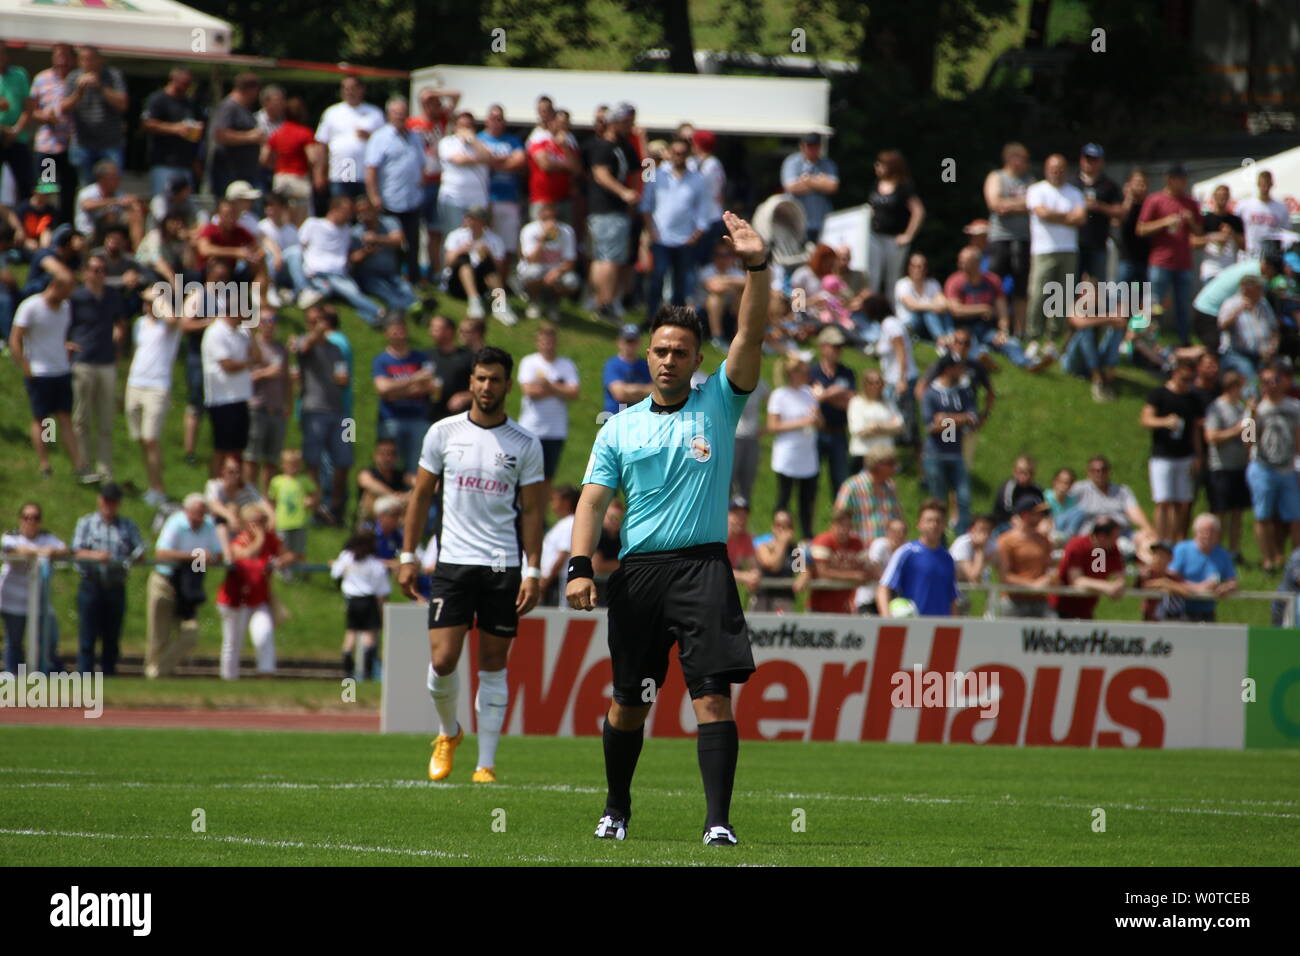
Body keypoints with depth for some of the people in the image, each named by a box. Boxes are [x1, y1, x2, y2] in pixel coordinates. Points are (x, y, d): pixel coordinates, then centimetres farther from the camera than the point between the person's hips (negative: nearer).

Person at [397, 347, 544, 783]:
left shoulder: (525, 445, 2)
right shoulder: (444, 433, 4)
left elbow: (531, 511, 4)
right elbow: (421, 496, 10)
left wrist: (533, 572, -4)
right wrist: (408, 557, 5)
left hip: (503, 567, 0)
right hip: (453, 562, 0)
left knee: (493, 666, 2)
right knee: (442, 661, -7)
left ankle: (486, 764, 6)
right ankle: (448, 733, 22)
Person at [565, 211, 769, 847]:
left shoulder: (718, 403, 7)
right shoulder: (620, 429, 11)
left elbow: (751, 335, -5)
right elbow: (593, 501, 8)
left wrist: (758, 266, -18)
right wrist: (579, 566, -7)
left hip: (703, 567, -2)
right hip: (637, 572, 2)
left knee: (713, 694, -13)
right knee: (629, 701, 9)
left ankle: (718, 820, -17)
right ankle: (616, 808, 27)